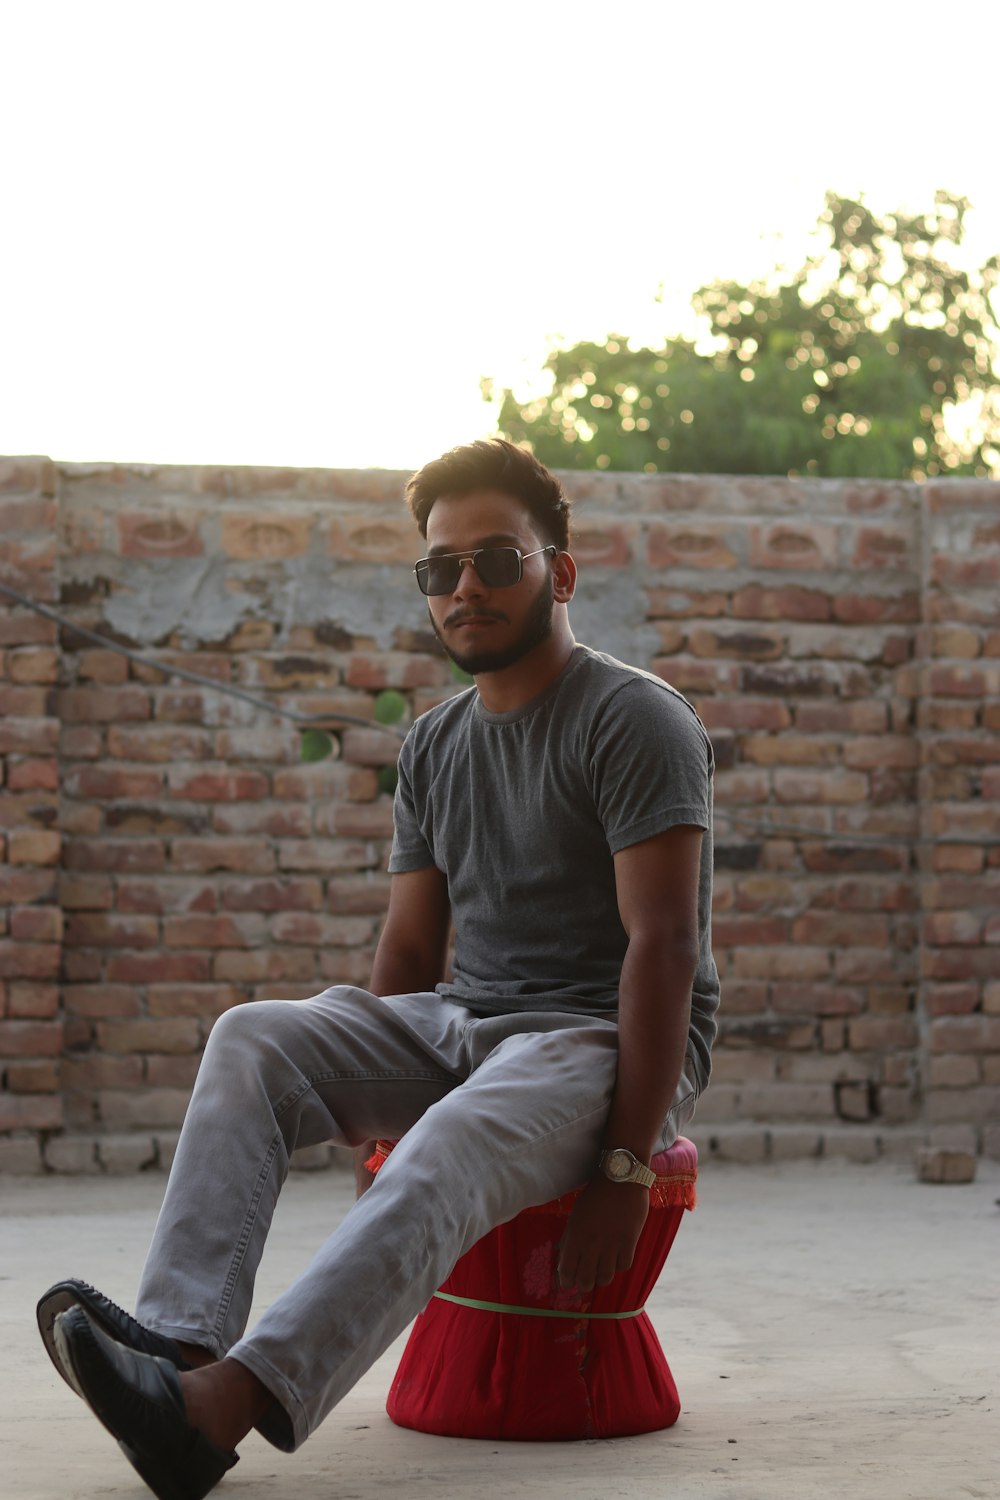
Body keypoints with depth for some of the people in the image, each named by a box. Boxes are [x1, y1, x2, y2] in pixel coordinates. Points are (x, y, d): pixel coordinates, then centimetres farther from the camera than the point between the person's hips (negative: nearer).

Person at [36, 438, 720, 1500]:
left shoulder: (633, 719, -7)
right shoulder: (433, 746, 15)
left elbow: (663, 945, -15)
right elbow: (408, 949, 15)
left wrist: (626, 1164, -21)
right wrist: (376, 1109, 0)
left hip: (603, 1041, -7)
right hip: (458, 1022, 7)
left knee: (447, 1154, -37)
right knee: (252, 1040, -18)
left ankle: (217, 1408, -55)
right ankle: (181, 1337, -36)